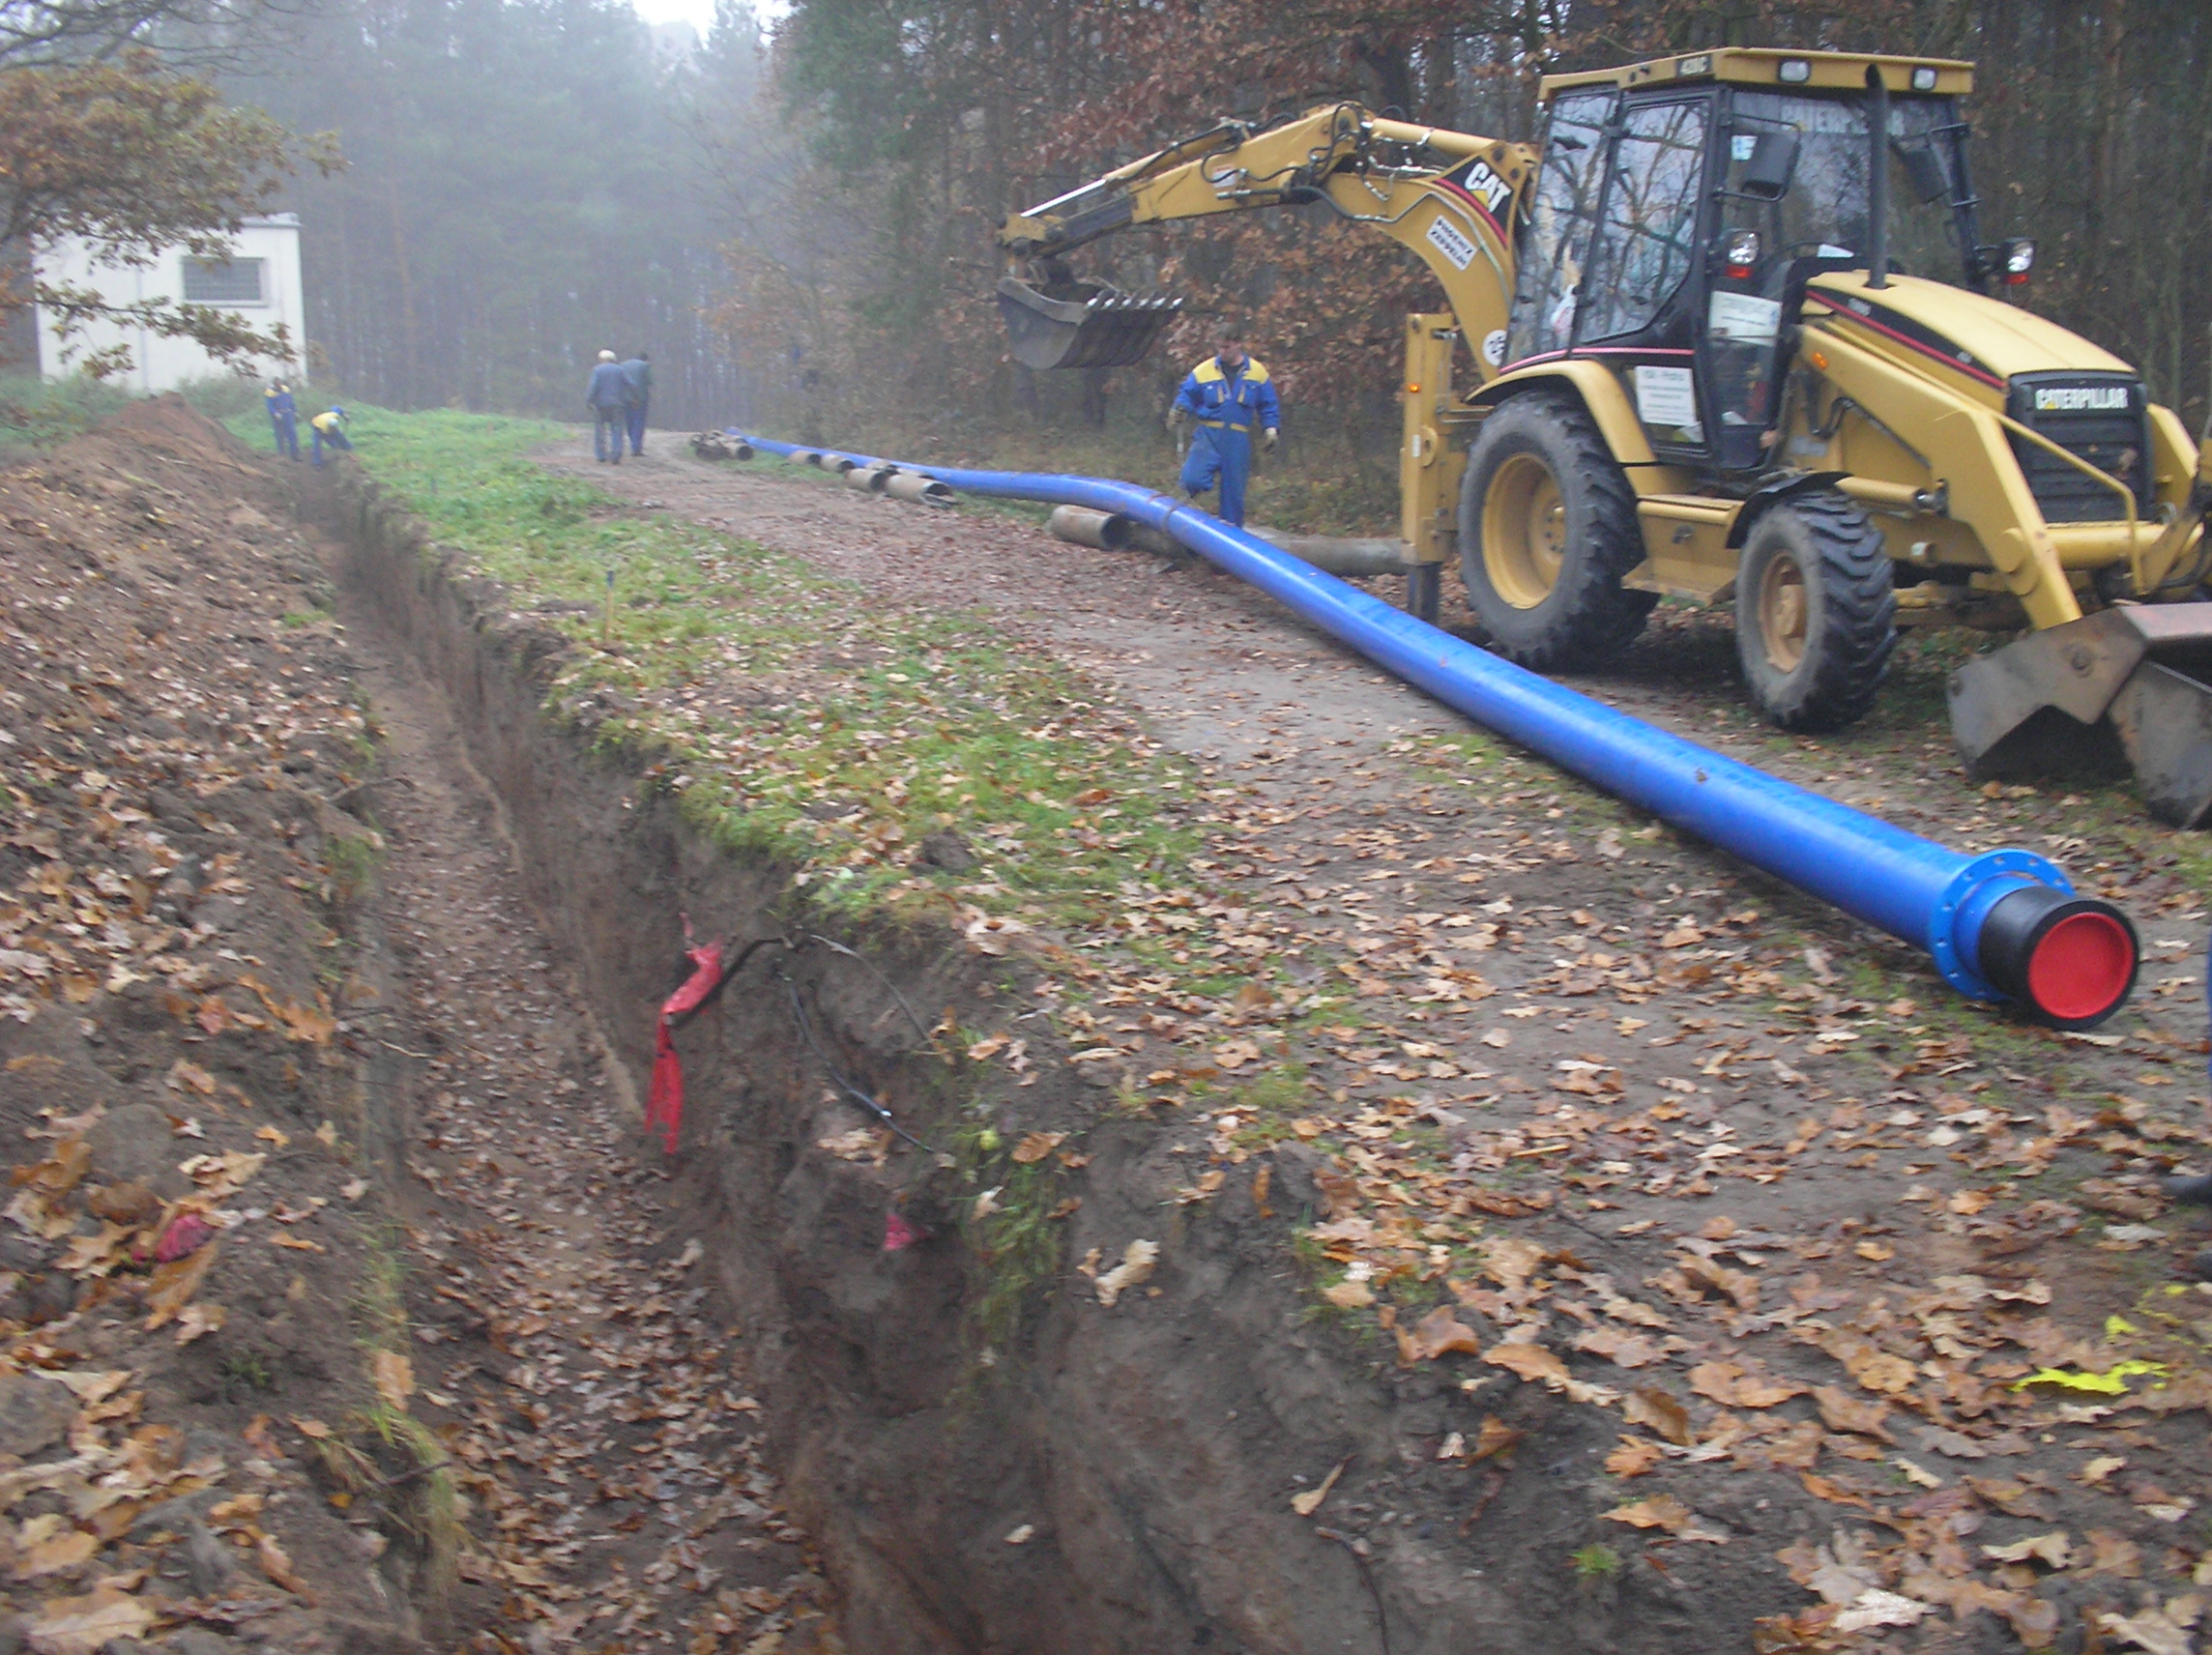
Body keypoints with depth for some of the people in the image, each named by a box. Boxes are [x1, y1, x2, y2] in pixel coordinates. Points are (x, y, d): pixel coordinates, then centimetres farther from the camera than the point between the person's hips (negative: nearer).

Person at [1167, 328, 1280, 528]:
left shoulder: (1257, 373, 5)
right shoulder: (1203, 371, 1)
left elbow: (1269, 406, 14)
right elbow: (1187, 395, 9)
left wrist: (1270, 428, 4)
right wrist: (1180, 410, -11)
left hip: (1238, 440, 2)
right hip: (1209, 434, -2)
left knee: (1234, 489, 7)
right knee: (1193, 480, -22)